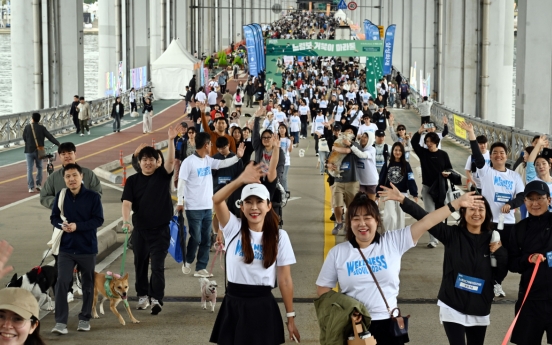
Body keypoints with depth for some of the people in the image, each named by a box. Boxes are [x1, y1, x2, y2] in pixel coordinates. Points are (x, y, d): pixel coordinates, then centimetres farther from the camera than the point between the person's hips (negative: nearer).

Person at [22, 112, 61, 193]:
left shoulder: (27, 127, -4)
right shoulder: (42, 128, -4)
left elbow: (24, 138, 4)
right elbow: (50, 137, -6)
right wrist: (59, 144, -2)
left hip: (29, 151, -1)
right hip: (39, 151, 1)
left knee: (29, 169, 3)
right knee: (39, 167, 19)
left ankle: (31, 187, -2)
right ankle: (38, 184, 13)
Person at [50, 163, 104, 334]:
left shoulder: (93, 196, -8)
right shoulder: (60, 196, 1)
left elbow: (98, 220, -11)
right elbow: (54, 217, 8)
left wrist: (77, 226, -22)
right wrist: (62, 225, -15)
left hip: (87, 248, -1)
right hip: (66, 249, 1)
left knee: (88, 284, 10)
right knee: (62, 282, -10)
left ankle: (85, 319, 25)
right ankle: (60, 322, -7)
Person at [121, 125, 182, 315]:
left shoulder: (163, 175, -1)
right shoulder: (132, 180, 1)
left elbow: (170, 161, -19)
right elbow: (127, 202, -9)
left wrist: (171, 140, -32)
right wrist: (126, 221, -26)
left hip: (160, 229, -3)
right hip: (140, 230, 3)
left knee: (158, 265, -6)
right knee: (140, 264, 12)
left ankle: (156, 299, -7)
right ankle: (143, 296, 26)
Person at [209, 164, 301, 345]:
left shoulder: (279, 236, -2)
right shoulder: (234, 228, -2)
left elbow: (285, 280, -1)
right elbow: (216, 200, -20)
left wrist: (290, 317, -1)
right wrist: (241, 180, -36)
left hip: (262, 306, -1)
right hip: (233, 304, 1)